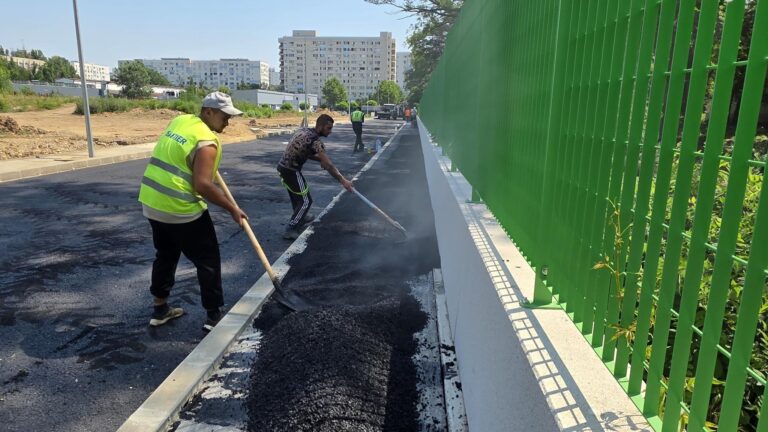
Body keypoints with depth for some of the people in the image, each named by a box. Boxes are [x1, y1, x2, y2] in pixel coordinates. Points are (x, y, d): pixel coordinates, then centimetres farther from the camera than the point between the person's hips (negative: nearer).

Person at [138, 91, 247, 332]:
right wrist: (232, 209, -15)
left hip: (151, 202, 9)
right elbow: (202, 185, -23)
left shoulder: (180, 121, 10)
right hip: (180, 209, -8)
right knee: (208, 261, 4)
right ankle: (214, 317, 10)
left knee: (165, 255, 23)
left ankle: (160, 310, 33)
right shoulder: (207, 141, -16)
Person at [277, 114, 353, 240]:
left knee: (297, 195, 28)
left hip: (283, 166, 9)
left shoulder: (304, 130, 6)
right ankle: (290, 231, -3)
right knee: (306, 200, -3)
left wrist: (320, 158, 4)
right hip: (291, 170, -9)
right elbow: (328, 165, -24)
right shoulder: (315, 141, -20)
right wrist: (343, 180, -22)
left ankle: (301, 217, 48)